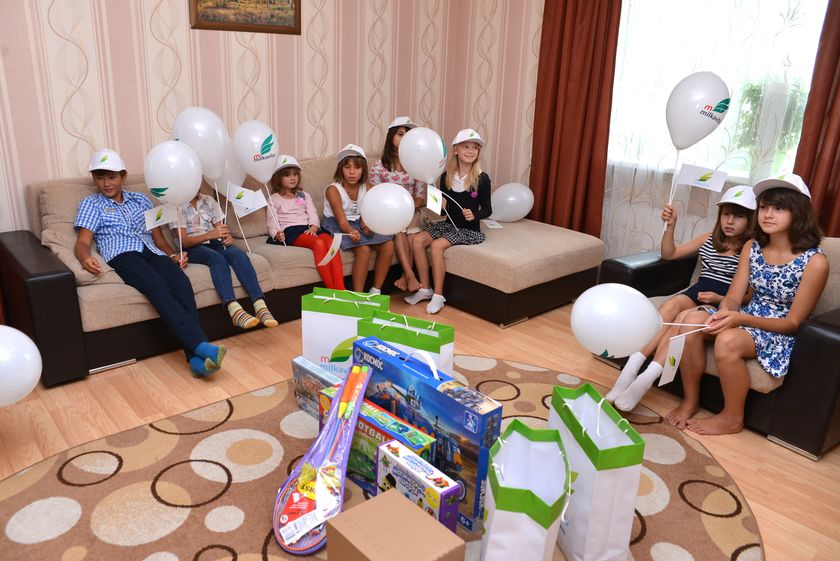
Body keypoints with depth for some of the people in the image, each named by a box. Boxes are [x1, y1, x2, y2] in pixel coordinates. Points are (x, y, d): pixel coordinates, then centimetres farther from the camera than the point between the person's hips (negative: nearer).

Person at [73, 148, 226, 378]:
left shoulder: (141, 199, 29)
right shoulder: (90, 204, 20)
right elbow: (83, 241, 5)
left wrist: (173, 255, 3)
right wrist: (85, 258, -20)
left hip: (152, 253, 3)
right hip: (123, 256, -3)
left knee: (181, 282, -32)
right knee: (157, 286, -37)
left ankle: (197, 358, -45)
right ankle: (202, 346, -49)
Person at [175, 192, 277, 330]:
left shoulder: (209, 201, 14)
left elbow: (220, 229, 10)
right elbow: (185, 241, -11)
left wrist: (228, 237, -16)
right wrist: (210, 234, -28)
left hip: (214, 243, 4)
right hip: (192, 248, -4)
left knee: (239, 254, -29)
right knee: (217, 258, -37)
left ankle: (260, 307, -43)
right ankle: (235, 310, -53)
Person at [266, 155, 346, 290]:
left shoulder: (304, 195, 28)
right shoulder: (274, 199, 15)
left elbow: (313, 214, 14)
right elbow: (272, 222, 4)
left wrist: (313, 228, -9)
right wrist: (277, 235, -19)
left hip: (308, 229, 4)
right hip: (290, 231, -4)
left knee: (330, 241, -31)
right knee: (319, 243, -35)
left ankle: (340, 289, -43)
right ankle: (331, 288, -39)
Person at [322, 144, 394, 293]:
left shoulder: (366, 188, 0)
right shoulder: (333, 190, -17)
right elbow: (342, 221, -22)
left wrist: (366, 224, -25)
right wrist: (351, 231, -44)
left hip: (358, 224, 6)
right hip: (336, 226, -6)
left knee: (388, 245, -14)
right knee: (363, 249, -31)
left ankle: (376, 291, -4)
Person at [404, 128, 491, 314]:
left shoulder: (482, 179, -10)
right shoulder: (446, 176, 2)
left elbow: (487, 209, -4)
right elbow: (444, 207, 12)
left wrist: (474, 215, -23)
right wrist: (441, 206, -11)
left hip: (469, 229, -5)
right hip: (448, 224, 5)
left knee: (437, 245, -27)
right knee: (418, 239, -18)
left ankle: (438, 296, -15)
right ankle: (425, 288, -5)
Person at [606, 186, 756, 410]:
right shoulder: (710, 239, 14)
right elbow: (669, 254, 16)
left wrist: (721, 299, -19)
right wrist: (670, 225, 1)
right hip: (696, 294, 4)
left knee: (685, 317, -35)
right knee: (672, 304, -31)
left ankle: (647, 378, -41)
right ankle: (632, 367, -41)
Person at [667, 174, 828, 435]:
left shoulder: (815, 262, -17)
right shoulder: (752, 247, 0)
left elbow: (793, 323, -15)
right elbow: (733, 297, -2)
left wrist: (740, 319, -30)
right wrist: (723, 314, -27)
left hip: (781, 334, -5)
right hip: (747, 319, 6)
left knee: (728, 340, -34)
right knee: (692, 320, -22)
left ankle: (732, 418, -10)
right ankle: (690, 400, -8)